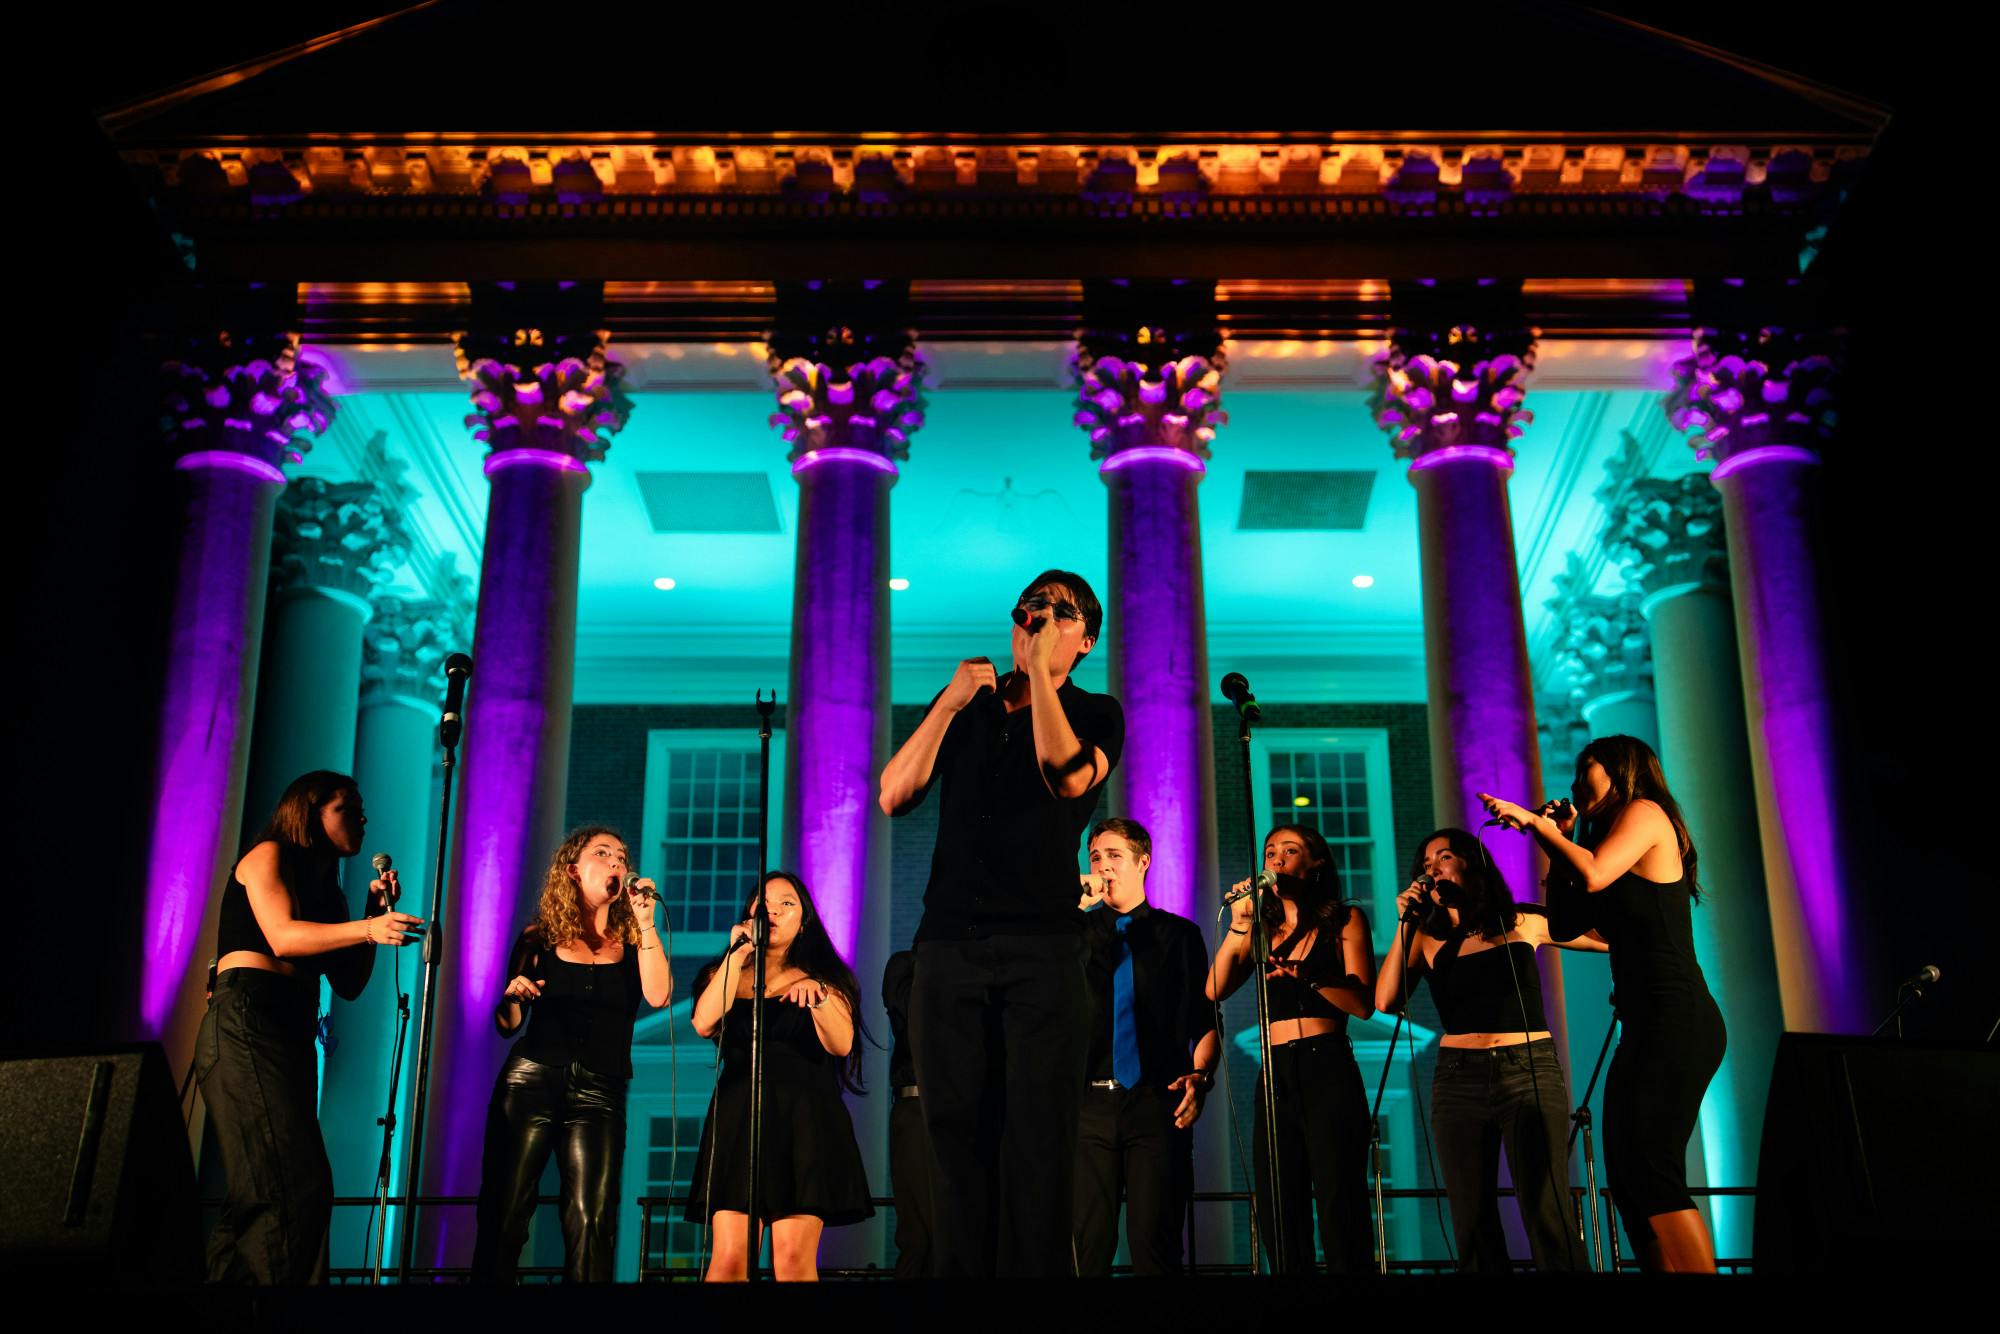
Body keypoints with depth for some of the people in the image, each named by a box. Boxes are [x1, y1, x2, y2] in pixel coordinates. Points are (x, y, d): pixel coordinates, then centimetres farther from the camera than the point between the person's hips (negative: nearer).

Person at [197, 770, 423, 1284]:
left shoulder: (325, 889, 26)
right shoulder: (266, 855, 6)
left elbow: (349, 984, 18)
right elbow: (282, 936, -12)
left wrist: (375, 913, 9)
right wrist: (366, 928, -24)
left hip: (292, 1034, 8)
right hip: (245, 1023, -8)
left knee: (261, 1196, 0)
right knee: (298, 1187, -20)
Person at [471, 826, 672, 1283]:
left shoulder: (633, 941, 7)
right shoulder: (539, 938, 7)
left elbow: (658, 996, -12)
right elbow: (507, 1025, 11)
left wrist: (645, 920, -12)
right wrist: (512, 997, -12)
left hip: (599, 1093, 0)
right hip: (530, 1082, 0)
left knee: (592, 1221, -7)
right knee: (503, 1214, 0)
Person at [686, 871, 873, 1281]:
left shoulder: (823, 979, 14)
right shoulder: (724, 975, 17)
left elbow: (841, 1045, -2)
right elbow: (704, 1024, -4)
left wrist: (817, 996, -19)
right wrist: (737, 954, -2)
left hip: (805, 1119, -1)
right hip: (739, 1119, 1)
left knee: (794, 1259, -12)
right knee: (729, 1258, -11)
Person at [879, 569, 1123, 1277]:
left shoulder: (1096, 714, 10)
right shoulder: (963, 704, 18)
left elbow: (1067, 778, -13)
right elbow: (895, 796, 6)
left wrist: (1039, 671, -7)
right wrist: (949, 701, -1)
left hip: (1043, 947, -3)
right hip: (949, 945, 3)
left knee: (1038, 1135, -7)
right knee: (957, 1131, 2)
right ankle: (961, 1268, 9)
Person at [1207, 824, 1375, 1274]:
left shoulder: (1345, 920, 7)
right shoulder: (1260, 928, 17)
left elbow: (1363, 1003, -5)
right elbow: (1215, 990, 2)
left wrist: (1307, 973, -18)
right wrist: (1239, 924, -6)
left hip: (1329, 1071, -4)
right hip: (1275, 1075, 4)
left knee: (1340, 1206, -8)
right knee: (1279, 1214, 4)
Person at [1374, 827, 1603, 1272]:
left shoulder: (1525, 921, 7)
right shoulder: (1427, 938, 9)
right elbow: (1386, 1001, -4)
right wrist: (1405, 922, -5)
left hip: (1532, 1072, -2)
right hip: (1459, 1079, 2)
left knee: (1548, 1217, -10)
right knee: (1474, 1223, 4)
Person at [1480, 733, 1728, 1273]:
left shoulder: (1645, 811, -1)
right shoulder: (1620, 829, 24)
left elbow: (1593, 876, -19)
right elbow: (1565, 922, 20)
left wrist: (1536, 823, -6)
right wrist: (1558, 839, 18)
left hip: (1676, 1019, -10)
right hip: (1651, 1025, 10)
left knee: (1649, 1168, -16)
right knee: (1629, 1173, 7)